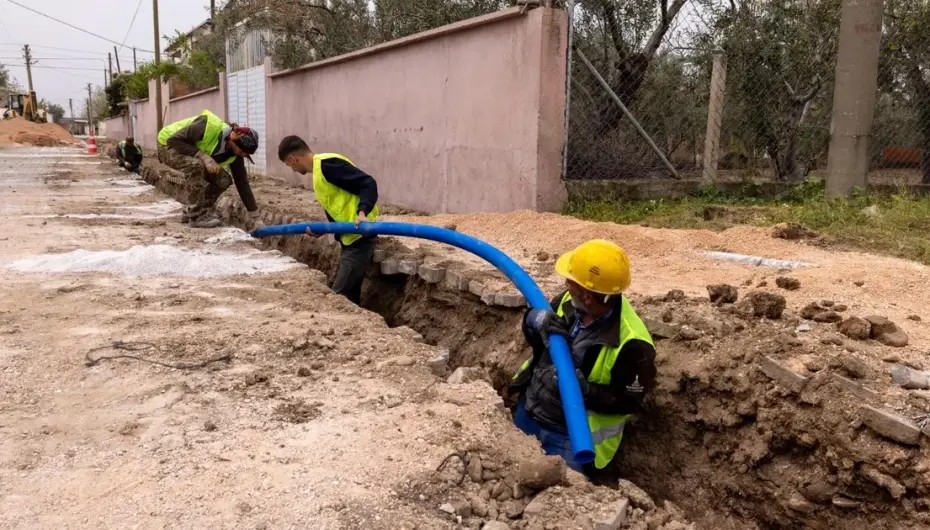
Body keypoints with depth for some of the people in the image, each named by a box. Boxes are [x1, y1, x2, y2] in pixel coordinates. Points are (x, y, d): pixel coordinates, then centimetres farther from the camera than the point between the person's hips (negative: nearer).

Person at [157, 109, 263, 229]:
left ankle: (192, 211, 7)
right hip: (168, 146, -7)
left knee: (223, 180, -9)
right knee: (196, 165, -37)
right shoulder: (209, 127, -36)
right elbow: (174, 139, -33)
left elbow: (242, 184, -9)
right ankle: (198, 216, -24)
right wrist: (203, 156, -40)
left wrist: (256, 219, -10)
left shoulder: (235, 154, -13)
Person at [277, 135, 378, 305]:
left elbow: (368, 184, -21)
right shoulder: (319, 169, 16)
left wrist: (362, 212, -34)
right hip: (349, 238, 10)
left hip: (359, 238, -10)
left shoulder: (326, 164, -14)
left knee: (340, 296, -7)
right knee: (348, 295, 13)